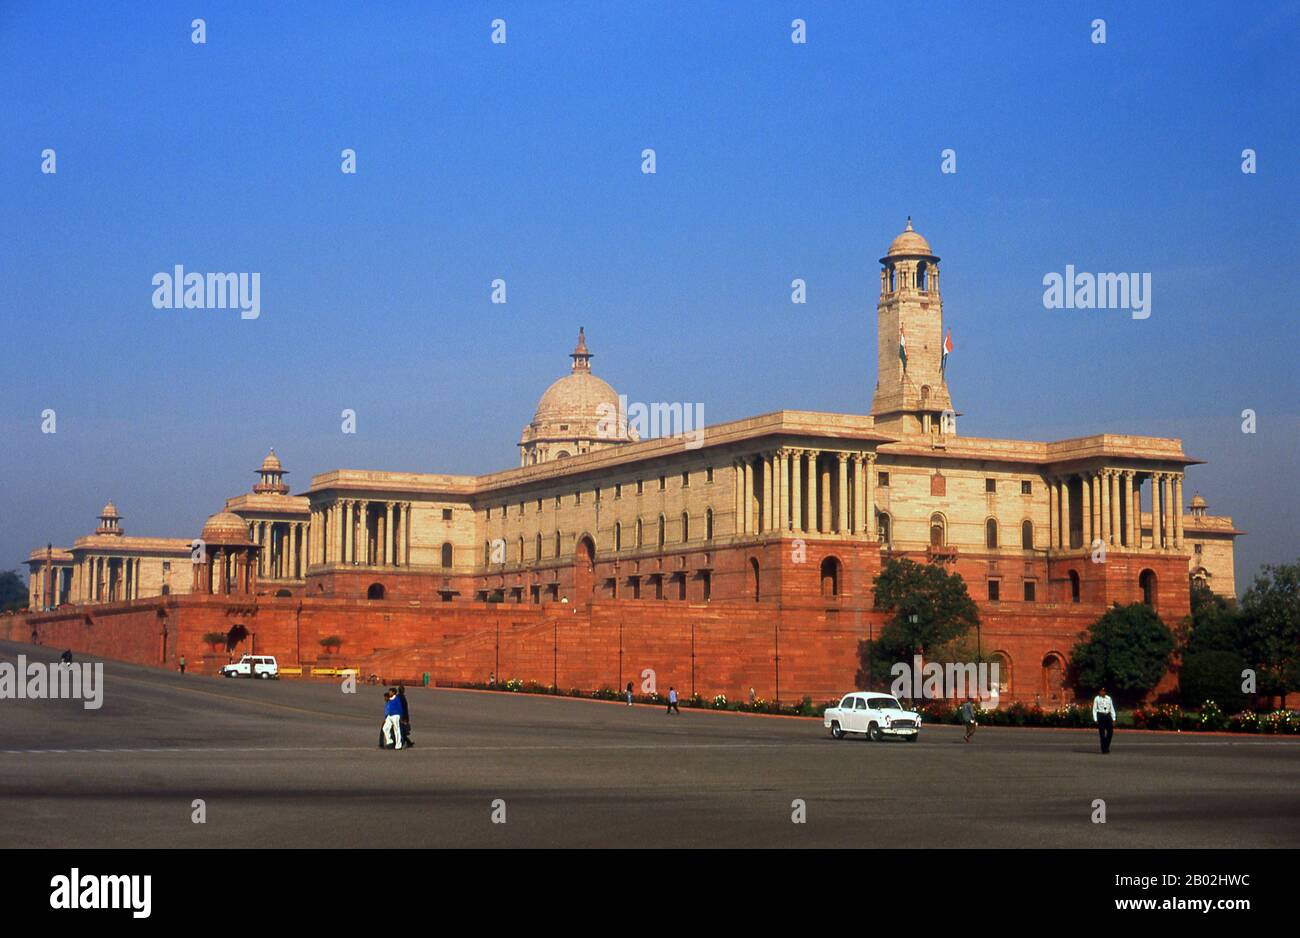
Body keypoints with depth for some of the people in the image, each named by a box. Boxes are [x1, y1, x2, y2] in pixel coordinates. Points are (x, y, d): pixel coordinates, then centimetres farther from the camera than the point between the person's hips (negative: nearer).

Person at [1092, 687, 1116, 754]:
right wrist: (1095, 719, -9)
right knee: (1102, 734, -1)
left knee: (1110, 732, 0)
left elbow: (1112, 709, 11)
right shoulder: (1096, 699, -1)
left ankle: (1106, 747, 20)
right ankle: (1104, 750, 6)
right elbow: (1094, 709, -2)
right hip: (1100, 715, -4)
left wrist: (1113, 719, 6)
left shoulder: (1109, 698, 9)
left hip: (1108, 715, 4)